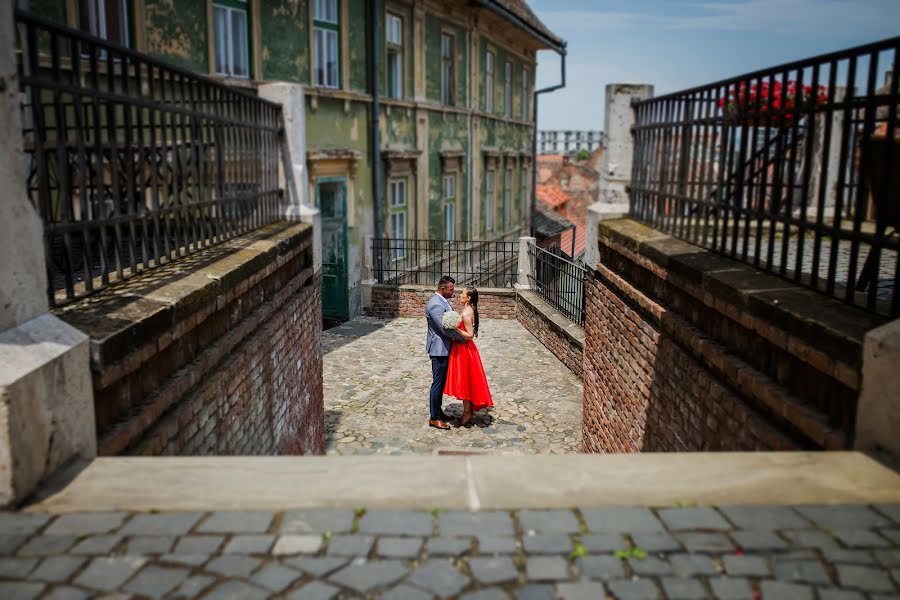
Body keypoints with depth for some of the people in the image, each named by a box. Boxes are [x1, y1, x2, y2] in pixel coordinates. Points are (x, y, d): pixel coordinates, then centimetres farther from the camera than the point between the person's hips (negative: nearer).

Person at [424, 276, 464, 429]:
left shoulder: (443, 301, 9)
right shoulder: (435, 304, -22)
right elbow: (445, 329, -25)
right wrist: (464, 337, -14)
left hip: (445, 348, 10)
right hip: (439, 349, -10)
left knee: (441, 382, 19)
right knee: (438, 383, -1)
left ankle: (438, 411, 31)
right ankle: (434, 418, 9)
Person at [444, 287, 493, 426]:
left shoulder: (466, 313, -21)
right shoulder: (468, 310, 8)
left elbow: (469, 335, -24)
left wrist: (455, 329, -31)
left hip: (464, 350, -10)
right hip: (463, 348, 10)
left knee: (464, 381, 0)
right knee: (466, 382, 16)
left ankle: (467, 413, 10)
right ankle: (469, 410, 26)